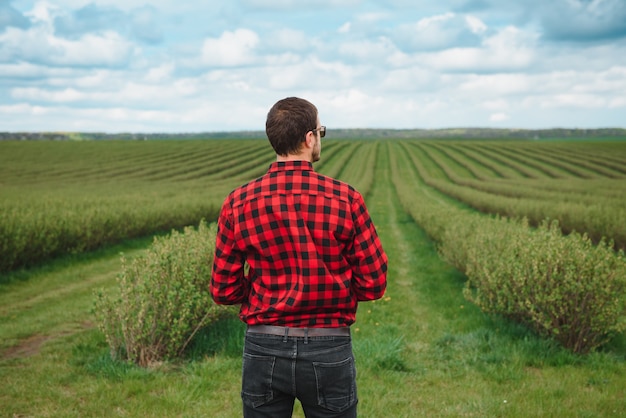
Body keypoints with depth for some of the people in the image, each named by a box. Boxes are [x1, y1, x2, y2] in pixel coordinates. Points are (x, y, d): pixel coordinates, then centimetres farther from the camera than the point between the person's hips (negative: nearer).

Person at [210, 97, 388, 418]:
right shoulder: (346, 199, -9)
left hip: (265, 349, 1)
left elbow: (224, 291, -1)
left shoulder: (238, 203, -5)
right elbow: (373, 284, -5)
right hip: (330, 352, -1)